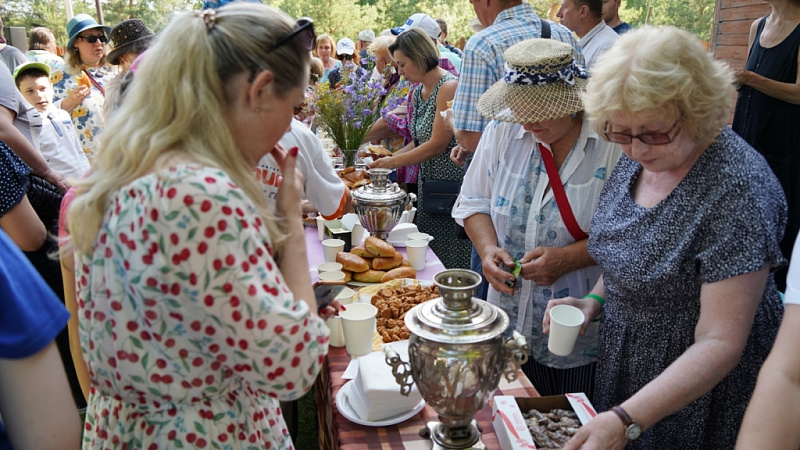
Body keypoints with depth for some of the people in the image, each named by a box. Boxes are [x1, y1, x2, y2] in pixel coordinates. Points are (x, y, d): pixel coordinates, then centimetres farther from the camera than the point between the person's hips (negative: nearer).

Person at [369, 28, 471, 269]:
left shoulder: (448, 87, -15)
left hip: (450, 186, -9)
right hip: (427, 184, 9)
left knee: (452, 262, -2)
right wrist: (389, 157, 4)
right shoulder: (417, 92, 12)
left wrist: (393, 161, -12)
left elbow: (437, 144, -18)